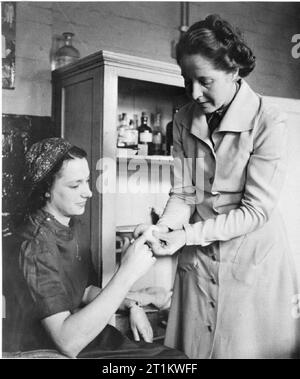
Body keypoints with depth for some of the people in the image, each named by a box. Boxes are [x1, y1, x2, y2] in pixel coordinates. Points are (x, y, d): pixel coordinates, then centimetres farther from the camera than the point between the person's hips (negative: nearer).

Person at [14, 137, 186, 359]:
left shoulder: (74, 224, 4)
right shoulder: (37, 243, -24)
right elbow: (68, 342, -31)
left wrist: (131, 304, -2)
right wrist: (128, 273, -33)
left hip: (86, 331, 8)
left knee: (176, 356, 0)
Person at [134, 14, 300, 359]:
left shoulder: (268, 124, -16)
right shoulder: (184, 121, -1)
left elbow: (256, 211, -18)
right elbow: (183, 195, -1)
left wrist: (187, 235, -24)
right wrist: (161, 229, -20)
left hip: (254, 264, -4)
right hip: (198, 263, 4)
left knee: (250, 348, 11)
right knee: (193, 352, 15)